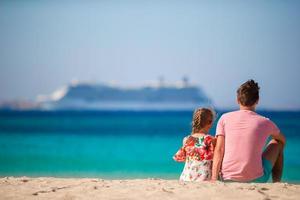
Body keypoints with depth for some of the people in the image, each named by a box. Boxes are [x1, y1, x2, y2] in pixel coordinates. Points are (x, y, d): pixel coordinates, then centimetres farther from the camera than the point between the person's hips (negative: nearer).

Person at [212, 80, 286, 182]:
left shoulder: (225, 118, 4)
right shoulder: (265, 122, 3)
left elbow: (219, 151, -3)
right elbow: (283, 140, 25)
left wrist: (214, 180, -6)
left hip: (228, 179, 2)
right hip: (256, 179, -2)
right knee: (277, 143, 23)